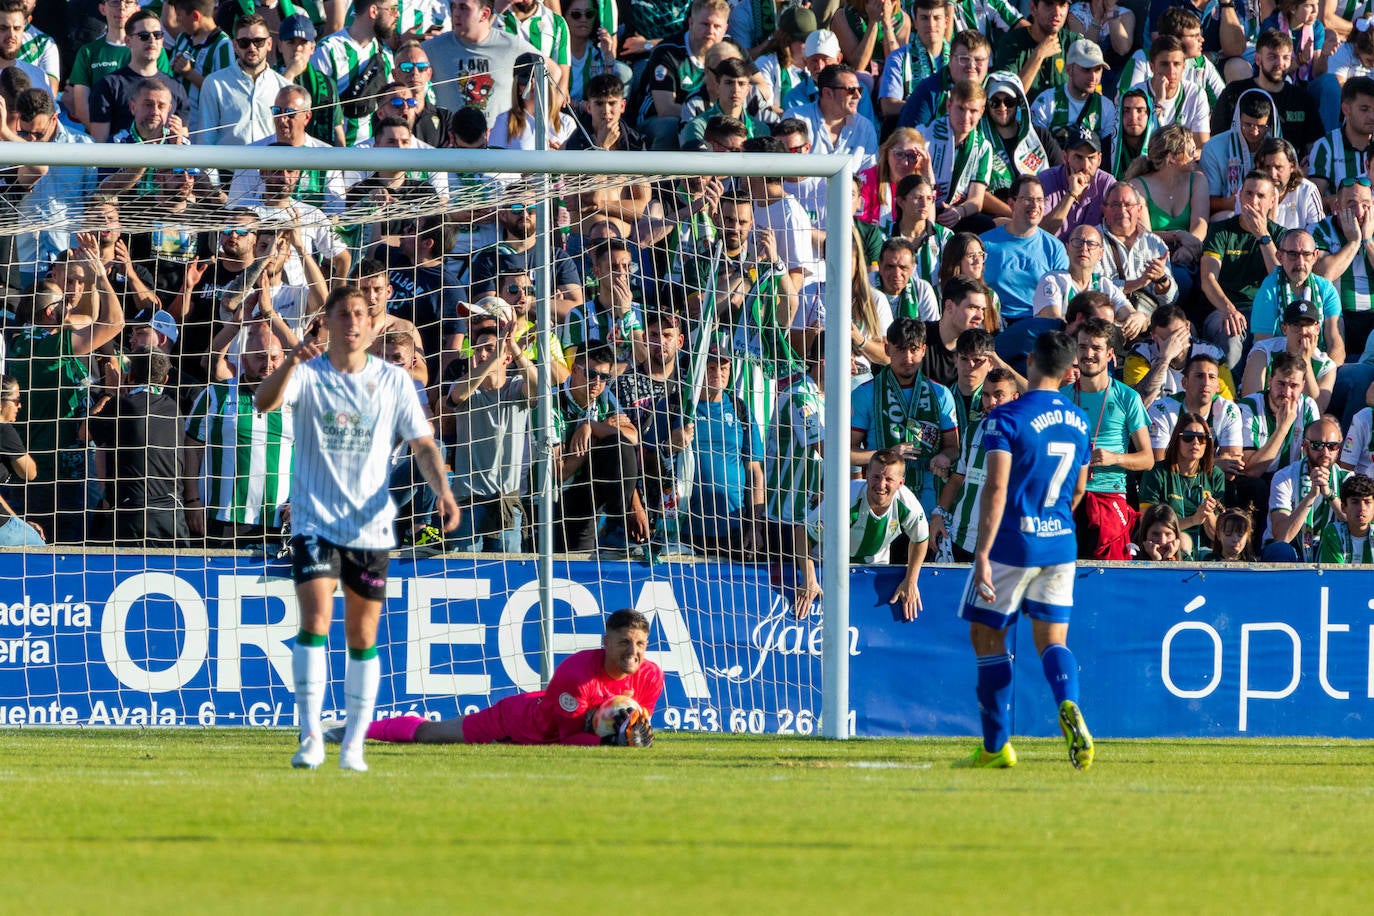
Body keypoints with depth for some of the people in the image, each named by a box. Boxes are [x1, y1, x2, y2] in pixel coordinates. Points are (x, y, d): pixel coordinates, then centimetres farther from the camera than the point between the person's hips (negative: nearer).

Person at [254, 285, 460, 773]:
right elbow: (264, 401, -22)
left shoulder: (393, 381, 4)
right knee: (315, 620, -16)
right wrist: (293, 361, -40)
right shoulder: (308, 374, -3)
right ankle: (310, 737, -14)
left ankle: (354, 744, 16)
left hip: (371, 526, 2)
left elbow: (422, 443, 5)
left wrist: (442, 490, -13)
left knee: (363, 636, 7)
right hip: (315, 523, -2)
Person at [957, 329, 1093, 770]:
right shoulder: (1079, 422, 8)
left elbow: (996, 487, -19)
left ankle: (996, 746, 12)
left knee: (987, 635, 10)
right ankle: (1069, 705, -24)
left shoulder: (1007, 418, -12)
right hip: (1061, 544, 5)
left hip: (1012, 543, -5)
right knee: (1052, 639, 8)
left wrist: (982, 554, -20)